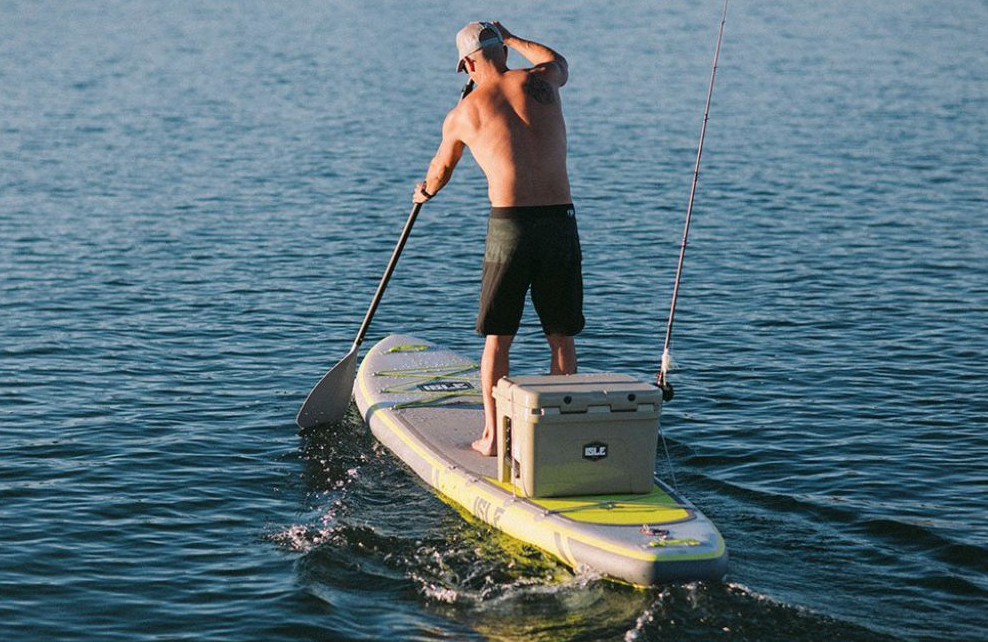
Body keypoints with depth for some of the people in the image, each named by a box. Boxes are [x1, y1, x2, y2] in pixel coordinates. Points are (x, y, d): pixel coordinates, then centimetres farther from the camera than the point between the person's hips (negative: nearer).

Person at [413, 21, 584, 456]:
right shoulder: (541, 81, 8)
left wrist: (425, 191, 51)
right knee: (562, 336, 12)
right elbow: (559, 63, 37)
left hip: (509, 225, -2)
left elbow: (440, 169, 28)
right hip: (561, 222, 2)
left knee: (497, 338, 10)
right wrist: (510, 39, 52)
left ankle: (492, 436, 11)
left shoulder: (463, 113, 6)